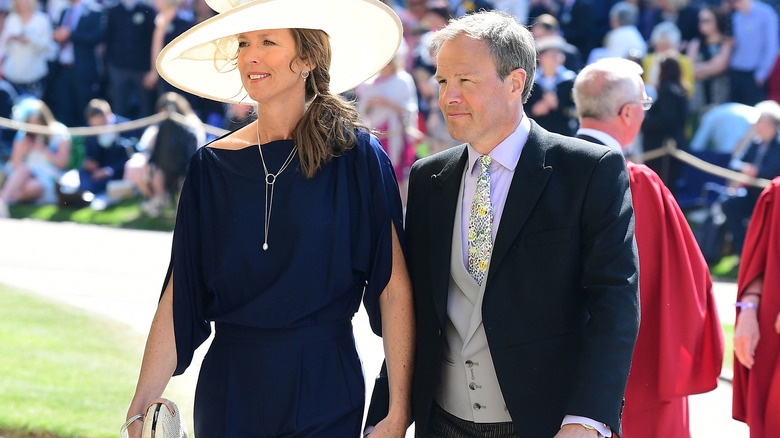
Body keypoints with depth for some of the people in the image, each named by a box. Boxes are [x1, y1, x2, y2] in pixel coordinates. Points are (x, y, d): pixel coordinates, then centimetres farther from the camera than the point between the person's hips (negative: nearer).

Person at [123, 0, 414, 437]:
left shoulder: (357, 157, -6)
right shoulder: (212, 166, 2)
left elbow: (394, 289, -9)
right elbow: (180, 295, -1)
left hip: (325, 389, -3)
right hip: (230, 388, 3)